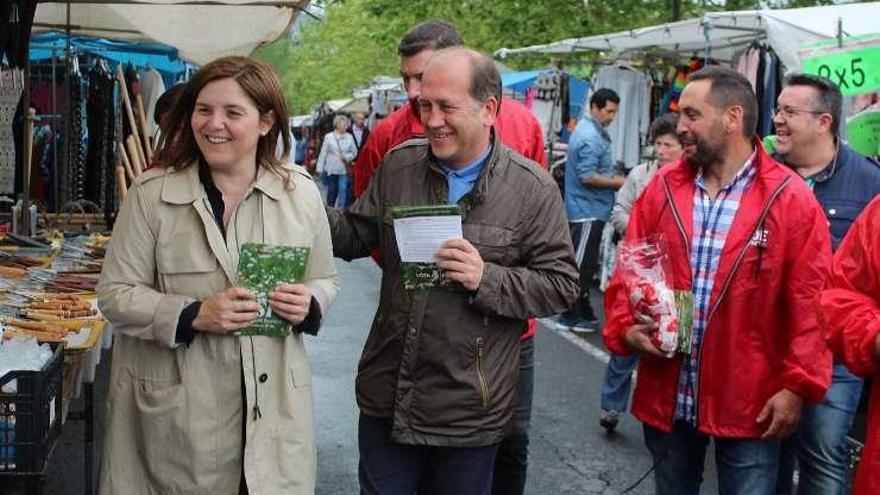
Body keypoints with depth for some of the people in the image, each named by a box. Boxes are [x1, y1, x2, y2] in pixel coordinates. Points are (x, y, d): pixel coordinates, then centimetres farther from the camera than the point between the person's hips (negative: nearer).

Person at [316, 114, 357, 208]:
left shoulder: (349, 137, 1)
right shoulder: (328, 137, -3)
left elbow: (354, 152, 9)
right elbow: (323, 153, -1)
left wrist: (346, 157, -10)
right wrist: (320, 168, -1)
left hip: (344, 169, 1)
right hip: (331, 169, -1)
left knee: (343, 190, -8)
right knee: (332, 191, 10)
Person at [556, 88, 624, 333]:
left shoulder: (590, 130, 16)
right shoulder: (591, 137, -18)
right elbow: (588, 177, -22)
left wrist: (614, 177, 14)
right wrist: (617, 182, -14)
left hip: (586, 209, 10)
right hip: (589, 210, -10)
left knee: (584, 264, 15)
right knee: (581, 265, -5)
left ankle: (582, 311, 23)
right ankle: (569, 316, -1)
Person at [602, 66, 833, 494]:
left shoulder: (791, 199, -8)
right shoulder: (663, 188, 4)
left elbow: (809, 303, -9)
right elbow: (629, 270, 9)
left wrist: (796, 386, -12)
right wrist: (626, 328, -8)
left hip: (750, 404, -4)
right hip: (666, 394, 4)